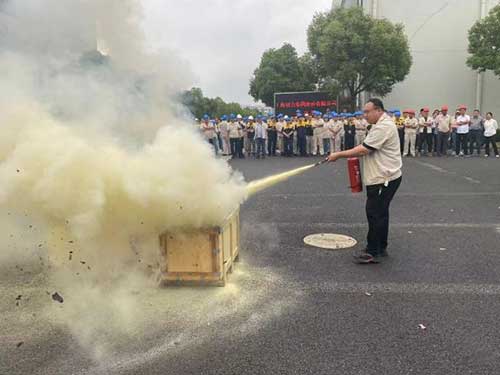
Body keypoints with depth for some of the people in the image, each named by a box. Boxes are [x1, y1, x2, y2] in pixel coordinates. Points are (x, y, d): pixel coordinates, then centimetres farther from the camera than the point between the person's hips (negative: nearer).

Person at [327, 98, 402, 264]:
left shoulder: (383, 127, -19)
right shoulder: (382, 124, 16)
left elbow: (363, 150, -23)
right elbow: (367, 147, 22)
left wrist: (339, 155, -17)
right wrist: (355, 154, 5)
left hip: (384, 179, -11)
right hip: (382, 177, 11)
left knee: (375, 214, -6)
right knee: (380, 213, 16)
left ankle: (373, 252, 2)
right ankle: (381, 248, 27)